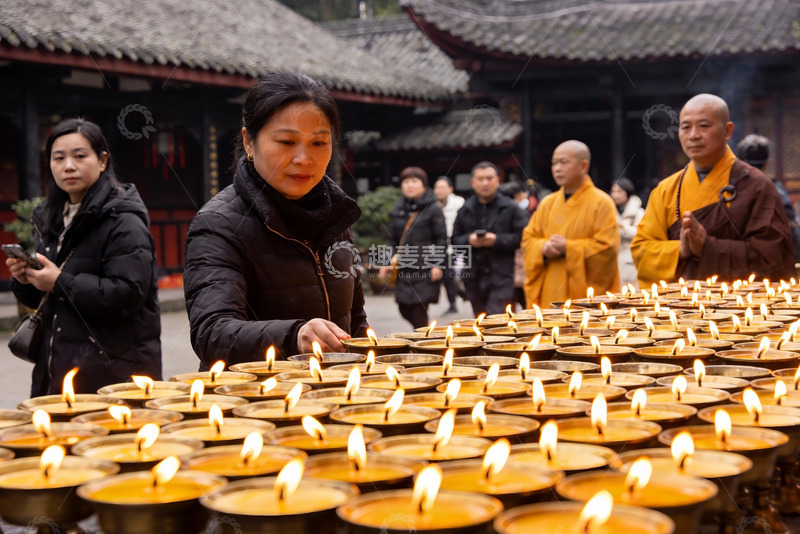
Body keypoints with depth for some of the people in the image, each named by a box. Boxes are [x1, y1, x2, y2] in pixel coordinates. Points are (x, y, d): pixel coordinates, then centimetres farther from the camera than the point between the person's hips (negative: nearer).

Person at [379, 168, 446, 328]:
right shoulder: (398, 209, 13)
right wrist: (388, 263, 8)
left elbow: (441, 238, -3)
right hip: (403, 269, 5)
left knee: (419, 311, -7)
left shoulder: (433, 208, -1)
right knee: (404, 310, 7)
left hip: (425, 270, -5)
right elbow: (392, 239, 17)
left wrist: (438, 264, -11)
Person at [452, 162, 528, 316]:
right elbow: (455, 241, 11)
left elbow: (522, 238, -6)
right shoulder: (465, 210, 14)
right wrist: (469, 240, -9)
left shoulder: (510, 208, 2)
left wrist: (497, 240, -16)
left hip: (502, 280, -4)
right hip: (474, 279, 5)